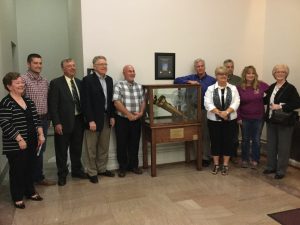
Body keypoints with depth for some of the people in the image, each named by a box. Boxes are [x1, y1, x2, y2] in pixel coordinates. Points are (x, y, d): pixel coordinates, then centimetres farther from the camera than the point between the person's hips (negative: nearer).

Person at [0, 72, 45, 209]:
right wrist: (19, 139, -20)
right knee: (17, 170, 5)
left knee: (29, 168, 17)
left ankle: (30, 192, 32)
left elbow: (36, 118, 13)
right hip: (15, 145, -6)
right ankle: (17, 197, 20)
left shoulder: (28, 100, 10)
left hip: (31, 143, 6)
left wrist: (40, 134, 5)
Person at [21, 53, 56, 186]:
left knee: (41, 149, 14)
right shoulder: (23, 79, -10)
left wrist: (48, 117, 12)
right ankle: (38, 177, 17)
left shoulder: (45, 81, 11)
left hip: (44, 120, 7)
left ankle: (37, 176, 27)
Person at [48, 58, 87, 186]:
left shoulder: (79, 82, 10)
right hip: (63, 122, -5)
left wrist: (85, 118, 6)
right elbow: (53, 105, -10)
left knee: (77, 149, 16)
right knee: (62, 151, 7)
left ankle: (77, 170, 33)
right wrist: (56, 123, -15)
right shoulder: (56, 83, -7)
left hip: (78, 120, 5)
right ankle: (62, 175, 22)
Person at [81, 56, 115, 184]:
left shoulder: (109, 80, 10)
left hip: (107, 118, 6)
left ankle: (102, 169, 27)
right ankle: (92, 172, 18)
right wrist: (90, 120, -19)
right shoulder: (88, 80, -10)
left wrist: (112, 116, 6)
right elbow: (85, 102, -14)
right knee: (91, 148, 6)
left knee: (104, 147, 13)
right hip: (93, 119, -6)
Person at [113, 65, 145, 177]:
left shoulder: (139, 86, 9)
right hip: (122, 119, -4)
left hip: (136, 120, 4)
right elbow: (117, 102, -15)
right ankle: (122, 167, 18)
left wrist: (141, 112, -7)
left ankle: (134, 165, 25)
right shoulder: (119, 85, -7)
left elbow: (142, 102, 12)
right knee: (122, 144, 5)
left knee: (135, 144, 11)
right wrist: (129, 114, -16)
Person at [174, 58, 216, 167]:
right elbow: (176, 80, 3)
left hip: (206, 110, -2)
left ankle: (206, 157, 12)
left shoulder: (212, 80, 3)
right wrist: (189, 82, -10)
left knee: (206, 134, 3)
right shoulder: (191, 78, 9)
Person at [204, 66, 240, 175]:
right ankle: (216, 164, 20)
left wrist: (226, 112, -21)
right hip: (214, 120, -1)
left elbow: (236, 103, -6)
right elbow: (208, 104, -10)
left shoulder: (233, 88, 4)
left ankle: (225, 165, 18)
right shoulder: (210, 89, 0)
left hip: (230, 120, 1)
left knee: (228, 142, 5)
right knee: (215, 142, 6)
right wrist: (219, 113, -18)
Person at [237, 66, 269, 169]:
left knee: (256, 140, 10)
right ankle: (245, 159, 27)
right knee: (245, 140, 13)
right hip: (245, 118, 0)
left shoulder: (261, 85, -6)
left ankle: (255, 160, 24)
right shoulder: (239, 88, -5)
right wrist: (238, 117, -5)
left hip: (258, 118, 0)